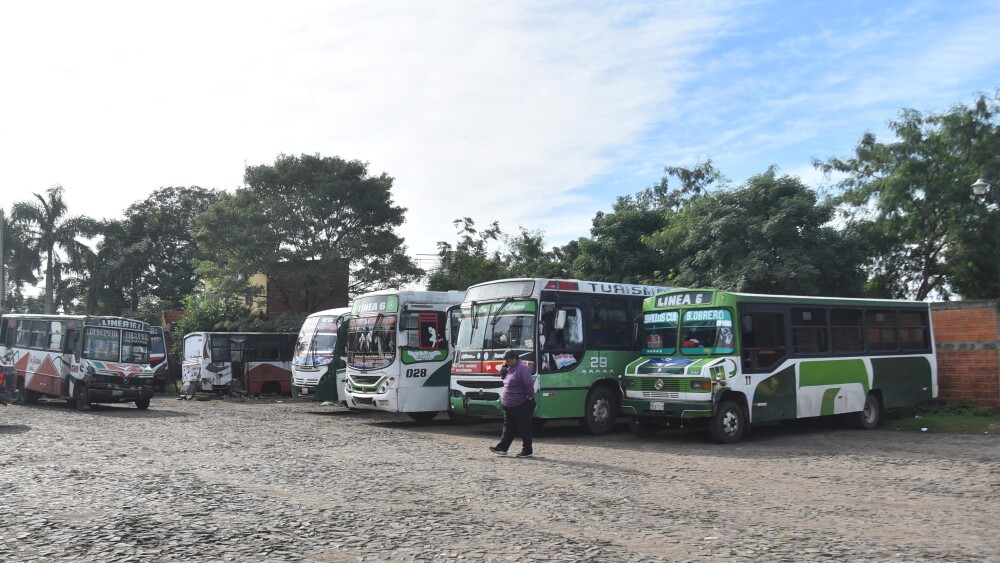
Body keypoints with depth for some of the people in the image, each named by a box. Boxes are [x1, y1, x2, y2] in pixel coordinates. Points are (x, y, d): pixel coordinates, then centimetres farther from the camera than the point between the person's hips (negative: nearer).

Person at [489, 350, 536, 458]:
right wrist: (504, 367, 4)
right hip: (509, 406, 10)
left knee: (524, 429, 1)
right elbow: (503, 377, 21)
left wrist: (530, 396, -18)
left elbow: (529, 384, -25)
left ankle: (528, 451, 10)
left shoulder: (522, 369, -20)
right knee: (508, 428, 12)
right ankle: (502, 448, 16)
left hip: (522, 406, -10)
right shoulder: (511, 368, 10)